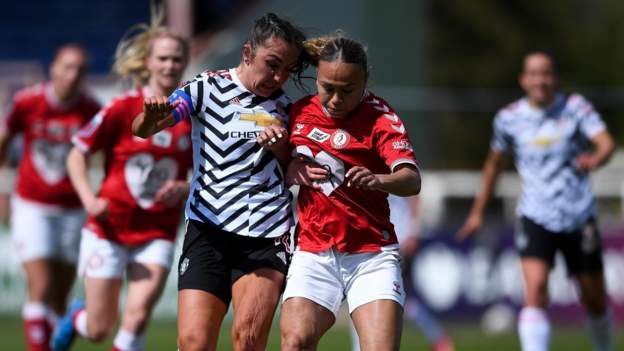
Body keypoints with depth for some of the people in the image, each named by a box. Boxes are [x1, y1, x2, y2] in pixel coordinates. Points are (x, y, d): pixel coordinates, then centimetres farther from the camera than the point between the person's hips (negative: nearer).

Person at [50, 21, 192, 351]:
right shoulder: (123, 109, -8)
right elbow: (77, 154, -2)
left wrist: (184, 188, -12)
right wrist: (89, 198, -17)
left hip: (157, 234, 2)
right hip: (110, 228, -2)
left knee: (137, 317, -17)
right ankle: (76, 317, 41)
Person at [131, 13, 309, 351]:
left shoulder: (284, 107, 12)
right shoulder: (209, 87, 2)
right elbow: (141, 129, -9)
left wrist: (282, 149, -2)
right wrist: (151, 116, -34)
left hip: (267, 237, 2)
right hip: (209, 231, -2)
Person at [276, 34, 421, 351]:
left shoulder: (380, 119, -8)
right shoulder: (300, 112, 7)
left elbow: (412, 180, -23)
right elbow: (287, 174, 24)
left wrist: (378, 180, -45)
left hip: (371, 255, -3)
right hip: (313, 251, 3)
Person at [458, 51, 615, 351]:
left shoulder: (575, 107, -3)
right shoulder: (509, 117, 1)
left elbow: (606, 143, -17)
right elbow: (494, 162, 17)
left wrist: (595, 158, -41)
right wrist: (478, 210, 22)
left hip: (579, 217, 1)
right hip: (535, 217, -1)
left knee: (595, 300, 9)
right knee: (535, 288, -22)